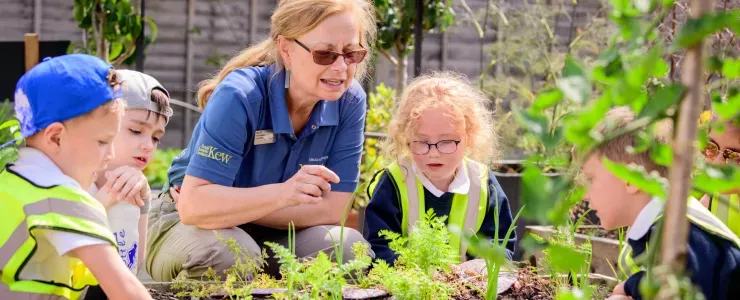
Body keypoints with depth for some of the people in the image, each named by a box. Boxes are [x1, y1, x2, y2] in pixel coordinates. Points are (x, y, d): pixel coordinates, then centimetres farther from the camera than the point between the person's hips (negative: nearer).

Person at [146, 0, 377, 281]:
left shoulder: (349, 101, -14)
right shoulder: (239, 96, -27)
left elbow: (333, 208, -15)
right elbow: (194, 206, -33)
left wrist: (232, 207, -21)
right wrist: (282, 194, -47)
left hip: (273, 236, 4)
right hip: (187, 226, -4)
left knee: (348, 246, -24)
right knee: (226, 253, -37)